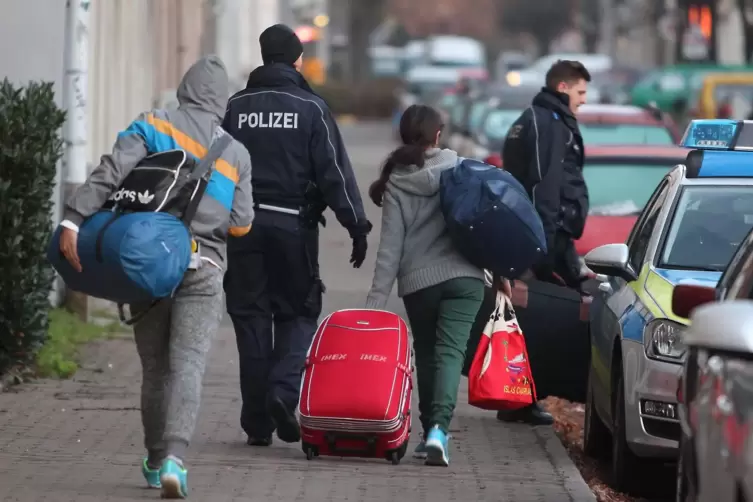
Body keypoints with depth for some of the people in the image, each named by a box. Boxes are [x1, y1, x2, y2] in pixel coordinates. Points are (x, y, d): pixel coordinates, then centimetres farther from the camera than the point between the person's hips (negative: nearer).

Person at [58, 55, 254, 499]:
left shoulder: (153, 126, 2)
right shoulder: (236, 153, 5)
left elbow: (112, 172, -13)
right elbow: (241, 223, 2)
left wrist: (74, 219, -18)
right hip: (203, 270, -1)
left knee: (154, 366, 13)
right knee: (188, 363, -7)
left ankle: (156, 461, 22)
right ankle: (174, 456, -26)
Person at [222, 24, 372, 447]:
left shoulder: (235, 108, 6)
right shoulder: (311, 109, -2)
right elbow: (335, 172, -6)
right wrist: (357, 226, -3)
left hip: (244, 222, 2)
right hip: (294, 225, -2)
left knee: (251, 318, 7)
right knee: (299, 313, 11)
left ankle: (258, 421, 6)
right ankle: (283, 390, -14)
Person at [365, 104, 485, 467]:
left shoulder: (396, 184, 0)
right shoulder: (461, 170, 1)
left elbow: (390, 248, -3)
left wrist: (376, 300, -2)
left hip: (418, 282, 0)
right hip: (464, 276, 0)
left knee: (426, 355, 15)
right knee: (450, 351, -8)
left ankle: (430, 431, 16)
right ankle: (438, 428, -26)